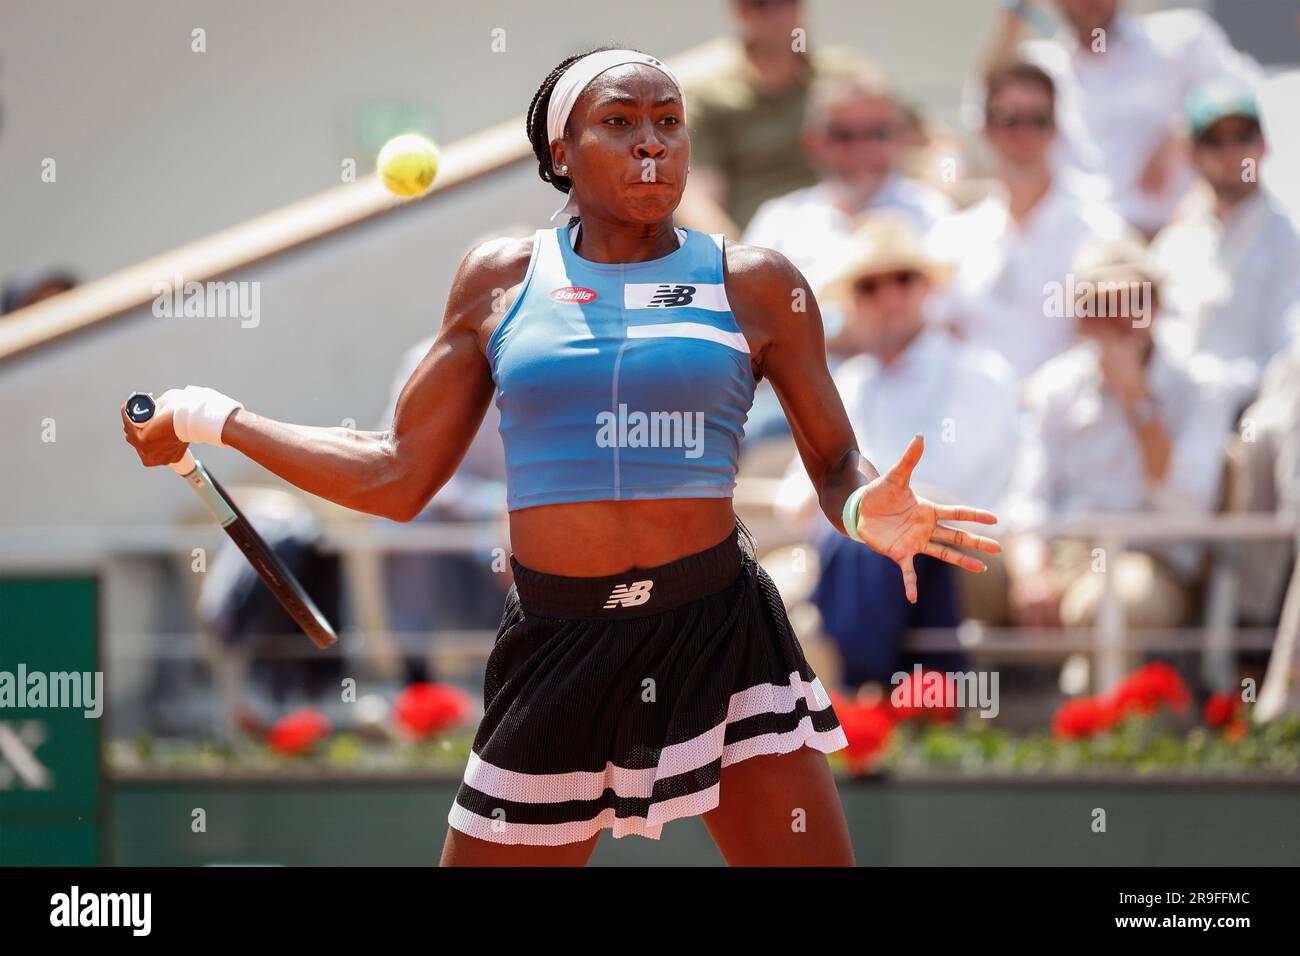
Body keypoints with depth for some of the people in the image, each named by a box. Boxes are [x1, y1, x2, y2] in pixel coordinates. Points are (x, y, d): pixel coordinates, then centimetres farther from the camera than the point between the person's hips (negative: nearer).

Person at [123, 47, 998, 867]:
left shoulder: (752, 283, 4)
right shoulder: (500, 280, 8)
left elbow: (838, 468, 6)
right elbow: (399, 476, 14)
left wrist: (870, 512, -17)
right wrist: (210, 421, 14)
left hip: (719, 629, -1)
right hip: (556, 650, 1)